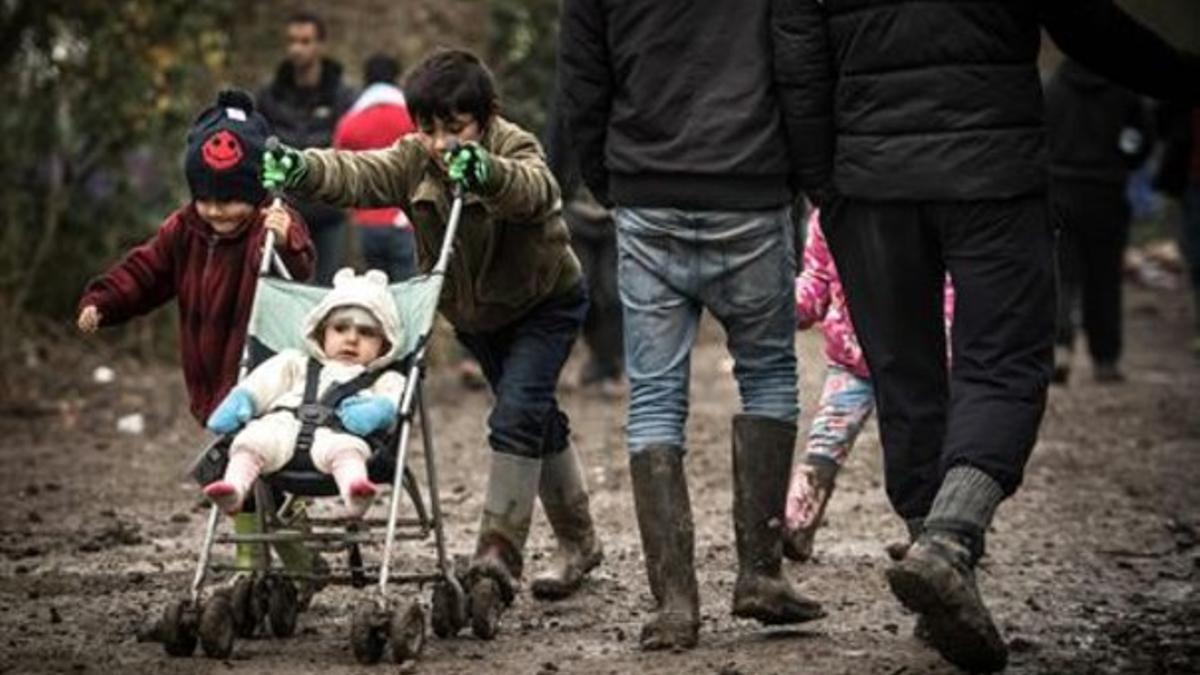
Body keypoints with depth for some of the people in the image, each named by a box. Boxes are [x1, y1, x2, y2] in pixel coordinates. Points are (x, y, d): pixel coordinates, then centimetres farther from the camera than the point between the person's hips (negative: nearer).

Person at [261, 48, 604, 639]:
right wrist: (302, 170, -59)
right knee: (538, 418, 19)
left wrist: (486, 171, -77)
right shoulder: (413, 161, -19)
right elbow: (356, 174, -37)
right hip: (473, 312, 6)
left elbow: (533, 189, -54)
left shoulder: (516, 152, -30)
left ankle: (495, 565, -28)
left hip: (546, 304, -6)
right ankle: (578, 544, 36)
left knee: (516, 416, -24)